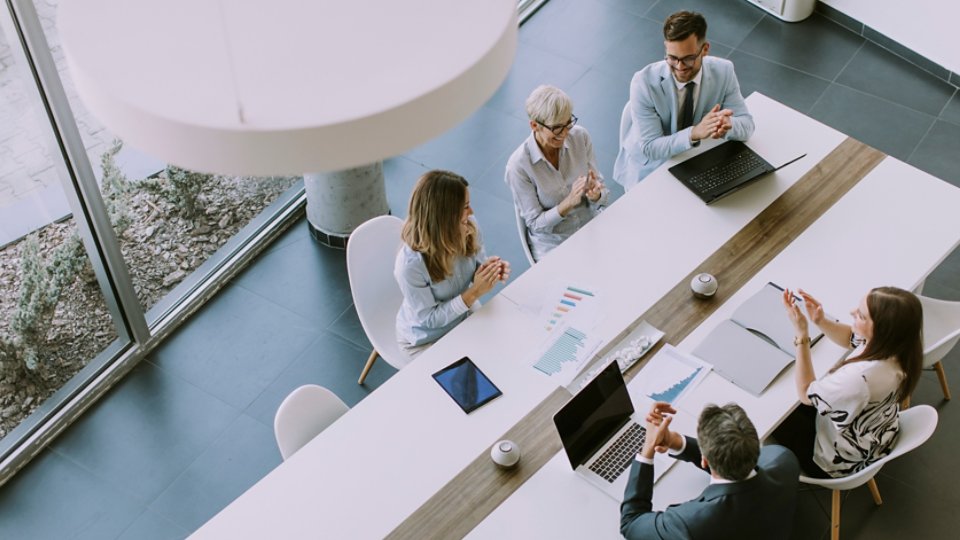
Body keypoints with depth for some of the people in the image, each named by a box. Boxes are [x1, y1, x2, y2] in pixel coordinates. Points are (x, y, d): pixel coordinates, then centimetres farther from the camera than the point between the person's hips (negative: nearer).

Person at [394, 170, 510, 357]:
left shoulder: (469, 227, -19)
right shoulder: (410, 264, -34)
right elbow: (428, 319, -24)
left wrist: (490, 271, -22)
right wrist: (474, 293, -32)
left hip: (466, 316, 5)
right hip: (426, 340, -5)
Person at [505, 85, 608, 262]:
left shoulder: (580, 136, -7)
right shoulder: (518, 165, -18)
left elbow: (601, 189, 2)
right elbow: (535, 223, -11)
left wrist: (595, 195, -22)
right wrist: (569, 202, -27)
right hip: (553, 245, -4)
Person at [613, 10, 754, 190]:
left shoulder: (723, 71, -16)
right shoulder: (644, 82, -26)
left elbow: (747, 124, -11)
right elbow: (650, 148, -23)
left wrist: (728, 124, -36)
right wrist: (694, 133, -40)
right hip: (650, 168, -4)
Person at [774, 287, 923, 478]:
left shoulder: (862, 377, -45)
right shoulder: (892, 341, -23)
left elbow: (806, 394, -26)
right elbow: (849, 337, 2)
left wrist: (801, 334, -31)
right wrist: (821, 321, -17)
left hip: (844, 460, -7)